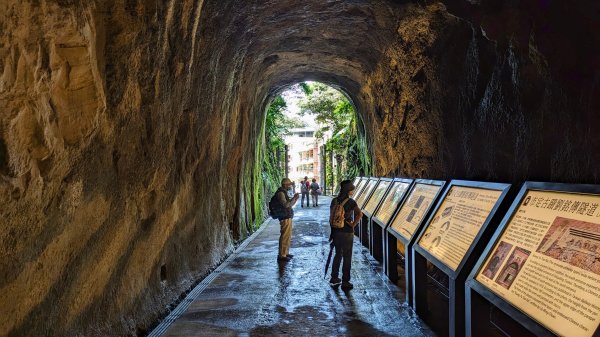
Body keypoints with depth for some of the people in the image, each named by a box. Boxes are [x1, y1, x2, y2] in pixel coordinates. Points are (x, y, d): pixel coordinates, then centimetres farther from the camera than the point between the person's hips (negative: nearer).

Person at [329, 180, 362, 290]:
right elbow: (360, 214, -29)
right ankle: (345, 282, 12)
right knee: (347, 257, 6)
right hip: (347, 233, -6)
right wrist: (353, 224, -16)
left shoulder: (334, 201, 3)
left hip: (336, 231, 6)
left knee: (338, 254, 21)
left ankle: (334, 278, 29)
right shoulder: (350, 202, -14)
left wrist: (332, 232, 13)